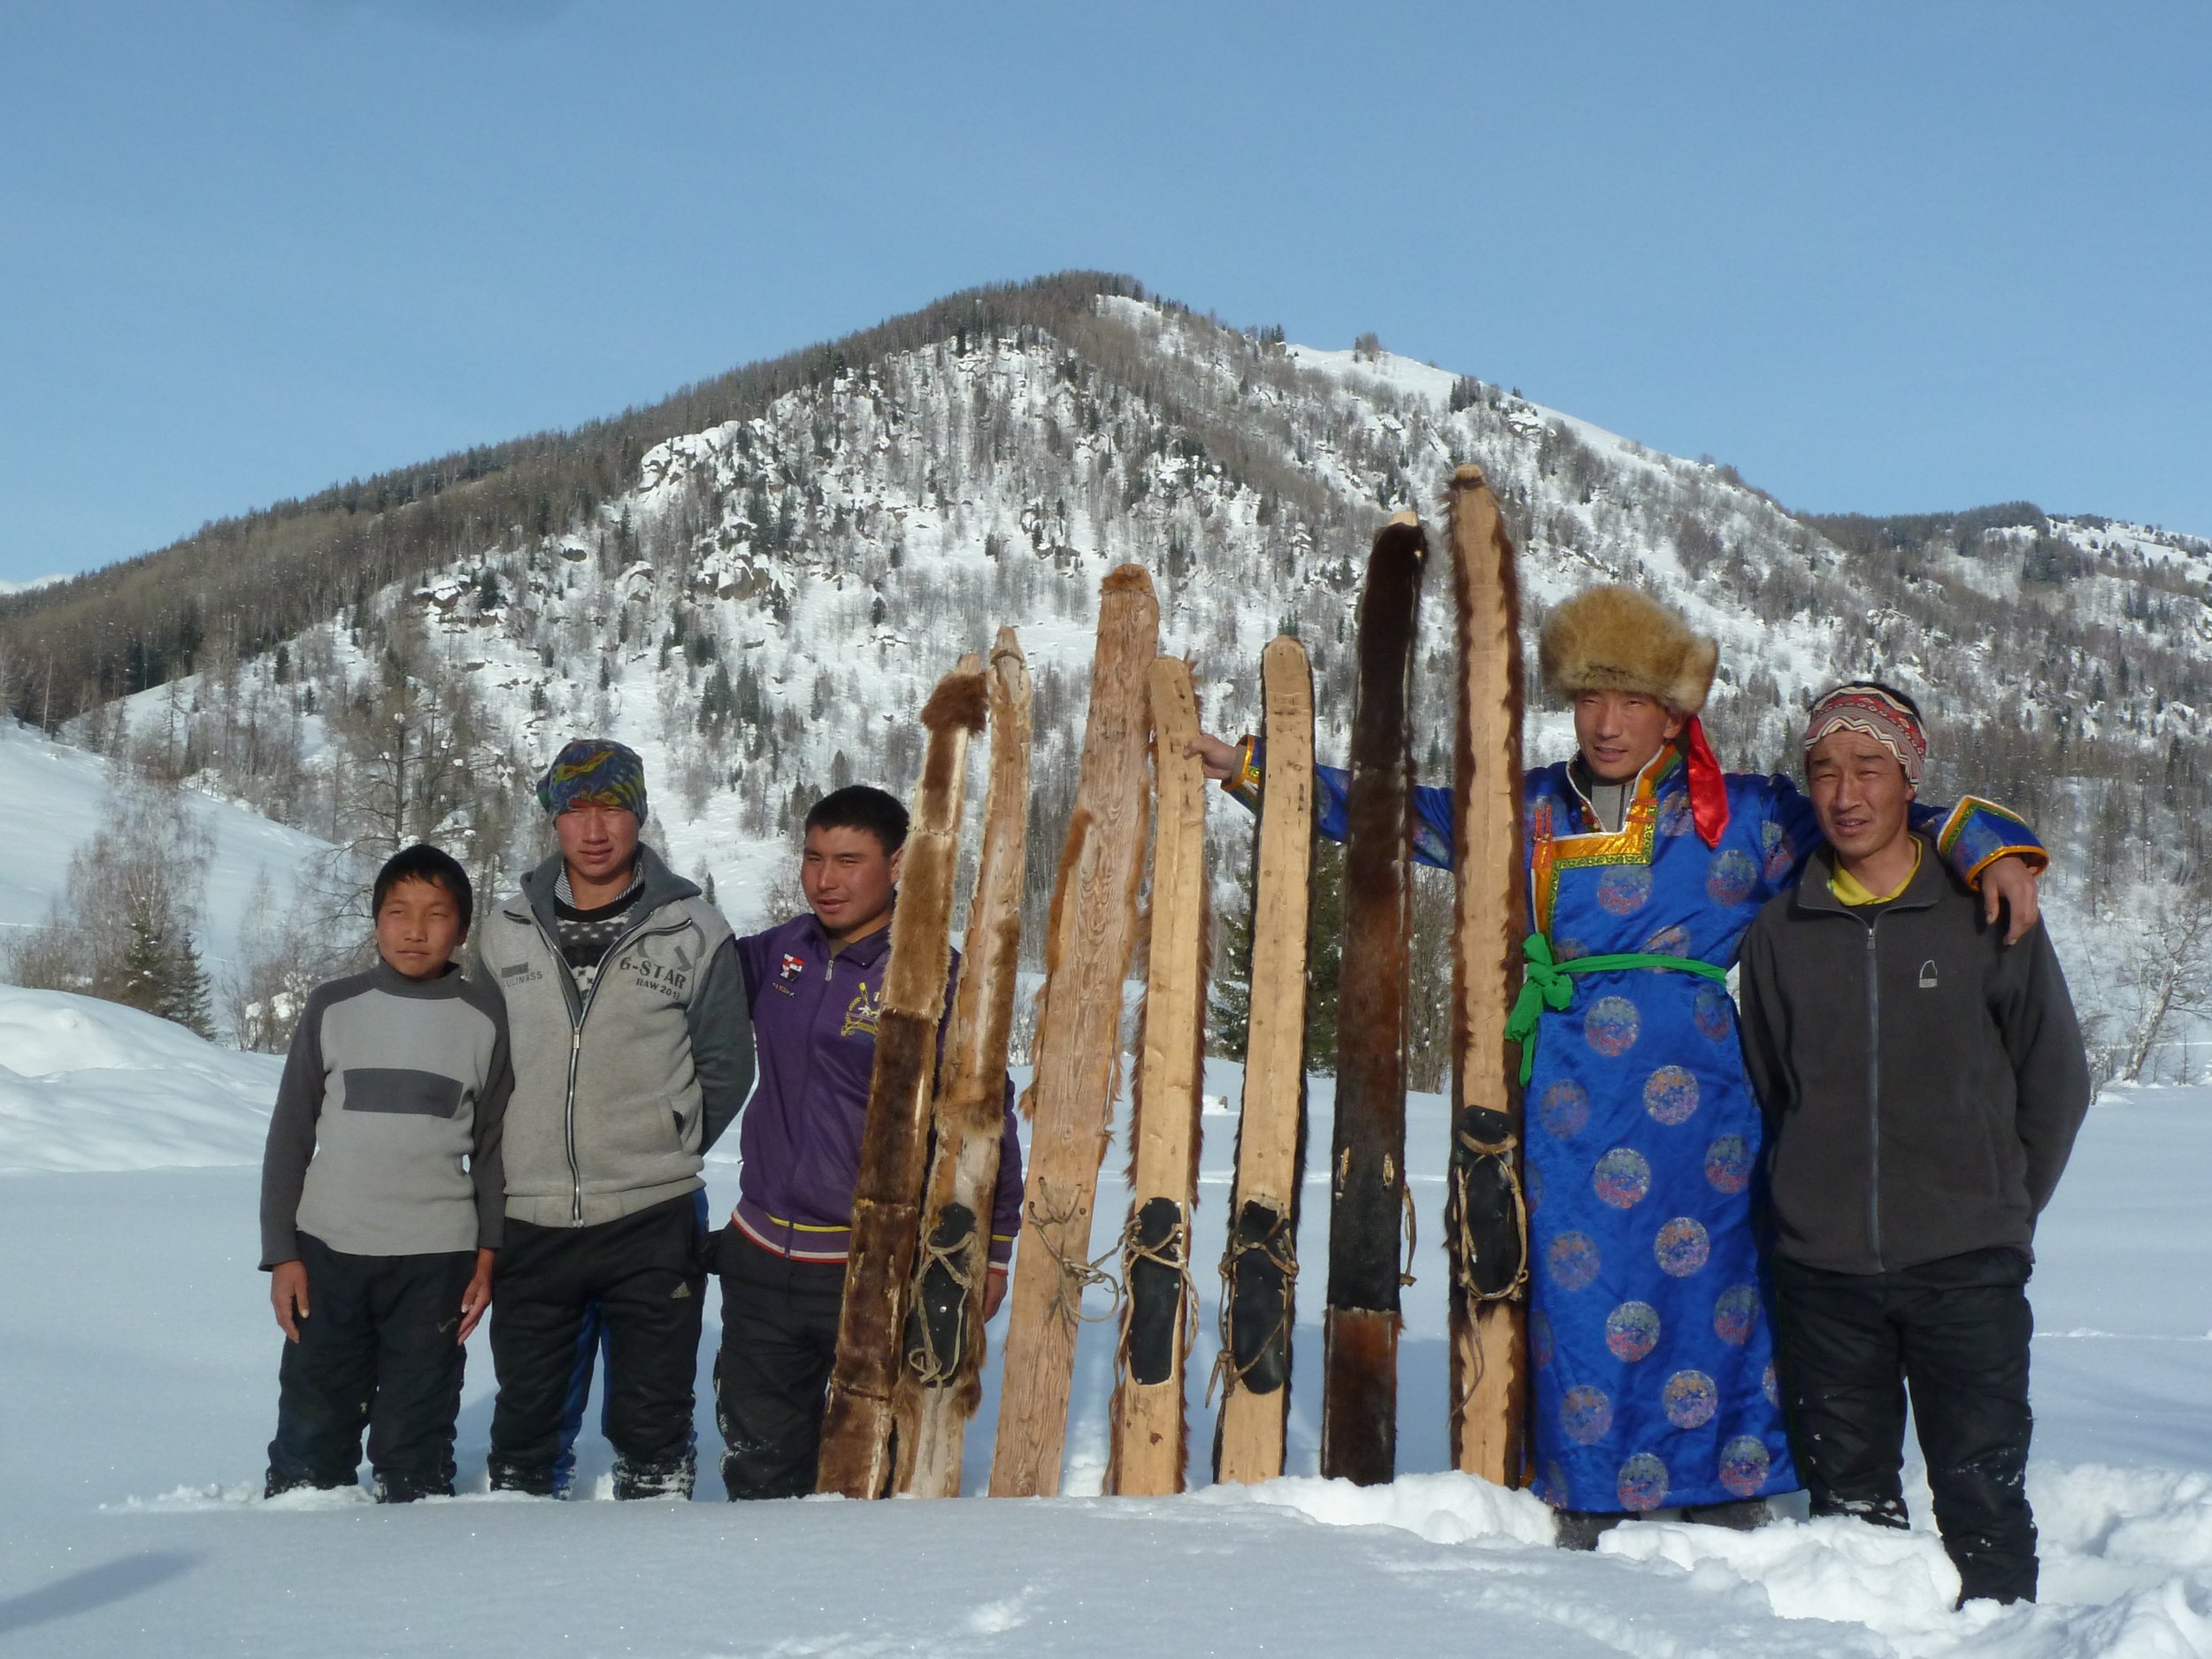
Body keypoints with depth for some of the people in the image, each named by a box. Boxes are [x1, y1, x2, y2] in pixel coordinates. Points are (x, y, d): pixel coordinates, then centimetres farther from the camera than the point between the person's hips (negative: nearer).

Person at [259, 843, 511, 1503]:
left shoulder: (484, 1017, 1)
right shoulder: (333, 1008, 3)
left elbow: (493, 1147, 6)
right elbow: (290, 1136, 6)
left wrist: (488, 1257, 1)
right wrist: (281, 1253, 1)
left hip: (436, 1259, -1)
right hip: (328, 1252, 1)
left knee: (413, 1448, 3)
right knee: (311, 1431, 6)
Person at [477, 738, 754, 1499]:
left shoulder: (694, 931, -3)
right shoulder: (507, 930, 5)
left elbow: (726, 1066, 4)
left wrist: (665, 1151, 3)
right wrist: (520, 1154, 9)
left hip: (653, 1225, -2)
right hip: (530, 1220, 3)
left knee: (652, 1424, 6)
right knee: (523, 1416, 14)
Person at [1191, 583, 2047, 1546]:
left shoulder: (1741, 818, 7)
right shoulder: (1528, 813, 13)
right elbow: (1395, 813, 20)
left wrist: (1992, 851, -6)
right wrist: (1251, 769, 19)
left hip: (1692, 1108, -2)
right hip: (1564, 1107, 2)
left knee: (1705, 1297, -1)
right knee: (1576, 1301, 1)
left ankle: (1728, 1516, 10)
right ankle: (1591, 1510, 13)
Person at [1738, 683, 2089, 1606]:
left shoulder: (1986, 915, -1)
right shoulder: (1780, 931, 5)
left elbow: (2056, 1082, 6)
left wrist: (1998, 1209, 7)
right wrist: (1813, 1208, 9)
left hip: (1967, 1271, -2)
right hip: (1821, 1272, 2)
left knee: (1983, 1496, 1)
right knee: (1847, 1496, 10)